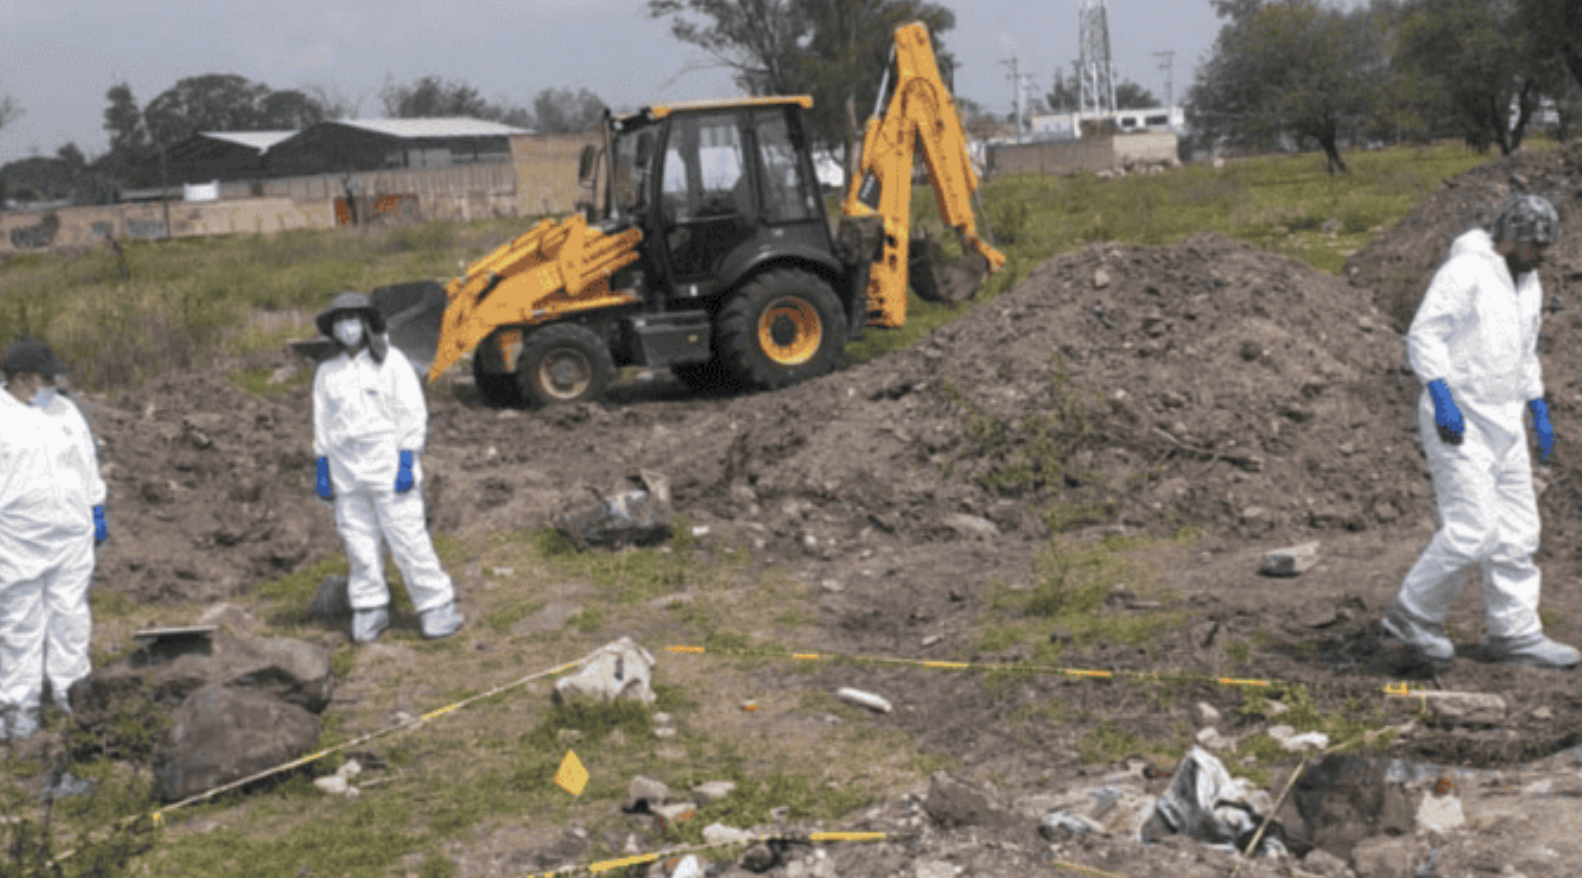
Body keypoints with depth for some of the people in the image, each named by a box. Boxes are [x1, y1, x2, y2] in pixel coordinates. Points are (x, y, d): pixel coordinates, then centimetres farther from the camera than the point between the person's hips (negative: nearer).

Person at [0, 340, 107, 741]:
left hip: (72, 535, 5)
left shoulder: (65, 411, 8)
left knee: (71, 615, 10)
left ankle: (69, 689, 22)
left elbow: (87, 464, 15)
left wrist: (97, 513, 14)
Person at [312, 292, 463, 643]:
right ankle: (370, 611, 15)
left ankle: (438, 608, 1)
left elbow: (412, 414, -6)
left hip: (389, 467, -4)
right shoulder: (327, 372, 10)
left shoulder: (392, 362, -3)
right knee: (359, 543, 4)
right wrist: (322, 469, 11)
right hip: (347, 474, 4)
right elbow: (323, 424, 16)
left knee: (408, 539, -7)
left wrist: (407, 463, -13)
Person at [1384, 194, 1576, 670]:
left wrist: (1539, 410, 22)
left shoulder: (1526, 283, 15)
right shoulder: (1465, 271, -13)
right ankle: (1412, 614, 5)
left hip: (1503, 420, 9)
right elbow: (1423, 334, -18)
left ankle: (1514, 633, 17)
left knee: (1518, 530, 8)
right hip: (1457, 420, -9)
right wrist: (1442, 398, -25)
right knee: (1471, 529, -11)